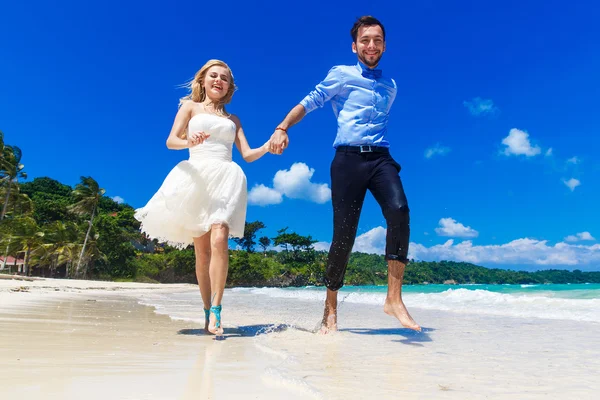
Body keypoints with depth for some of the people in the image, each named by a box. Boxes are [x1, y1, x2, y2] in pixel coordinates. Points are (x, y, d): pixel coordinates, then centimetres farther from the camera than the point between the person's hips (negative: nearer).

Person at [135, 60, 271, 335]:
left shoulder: (233, 119, 24)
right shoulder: (190, 106, 17)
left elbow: (248, 155, 15)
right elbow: (170, 141, 4)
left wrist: (268, 146, -5)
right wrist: (188, 142, -19)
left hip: (226, 179, 1)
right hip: (196, 177, -1)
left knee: (219, 240, -21)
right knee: (202, 250, -2)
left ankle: (216, 311, -22)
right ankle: (207, 313, 6)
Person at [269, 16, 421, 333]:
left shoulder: (390, 86, 23)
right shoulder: (341, 75, 11)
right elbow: (309, 103, 4)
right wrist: (282, 128, -9)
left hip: (380, 158, 3)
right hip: (348, 159, -3)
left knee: (399, 210, -27)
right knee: (344, 234, -5)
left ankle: (394, 298, -21)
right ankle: (330, 309, 12)